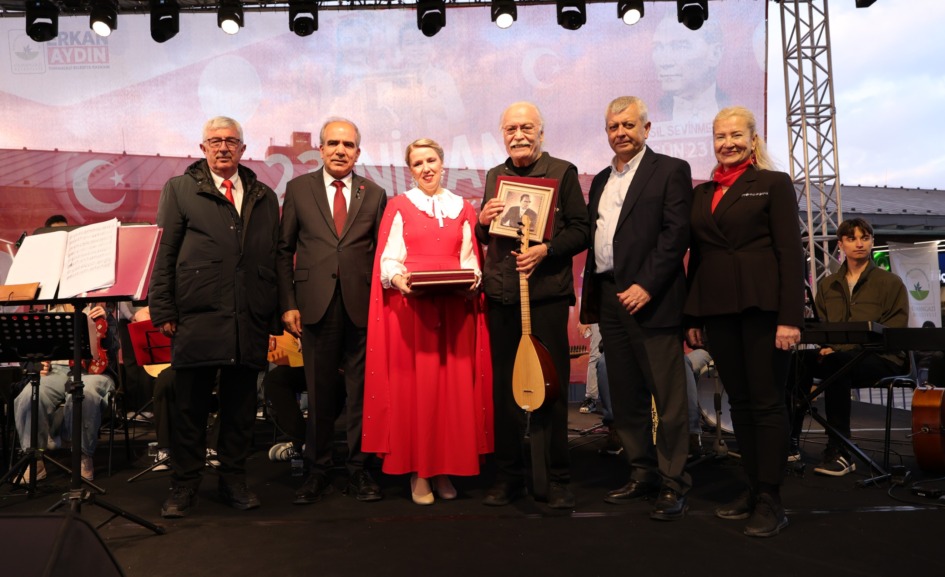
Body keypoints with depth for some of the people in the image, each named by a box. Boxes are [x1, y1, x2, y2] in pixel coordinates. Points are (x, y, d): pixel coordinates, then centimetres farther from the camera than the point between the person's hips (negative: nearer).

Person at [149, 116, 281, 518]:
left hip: (250, 319, 2)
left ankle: (233, 480, 21)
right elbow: (163, 254, 3)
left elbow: (275, 259, 11)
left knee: (240, 405, 8)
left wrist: (274, 317, 4)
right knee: (189, 405, 5)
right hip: (197, 316, -2)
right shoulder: (179, 189, 9)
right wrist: (163, 311, -5)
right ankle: (183, 485, 18)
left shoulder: (264, 197, 15)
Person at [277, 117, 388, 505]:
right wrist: (287, 303, -1)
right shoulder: (298, 189, 8)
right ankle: (317, 471, 19)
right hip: (316, 303, 0)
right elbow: (284, 250, 7)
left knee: (362, 390, 3)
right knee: (319, 392, 6)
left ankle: (358, 469, 16)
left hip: (362, 305, 1)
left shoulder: (375, 194, 10)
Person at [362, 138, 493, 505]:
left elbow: (470, 259, 12)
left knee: (454, 386, 1)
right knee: (413, 386, -3)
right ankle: (418, 472, 6)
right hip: (410, 307, -2)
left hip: (456, 306, 3)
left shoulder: (463, 209, 16)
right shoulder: (399, 206, 8)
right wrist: (398, 279, -19)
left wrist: (473, 279, -8)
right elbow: (388, 260, 1)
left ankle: (445, 468, 12)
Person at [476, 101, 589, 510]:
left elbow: (580, 231, -3)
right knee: (504, 388, 9)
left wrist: (546, 250, -18)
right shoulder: (495, 176, 16)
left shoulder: (562, 172, 2)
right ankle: (508, 475, 21)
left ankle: (556, 479, 13)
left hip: (547, 295, -4)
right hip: (501, 296, 4)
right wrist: (483, 222, -2)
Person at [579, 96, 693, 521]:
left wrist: (646, 286, -17)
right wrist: (591, 297, 13)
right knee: (625, 396, 12)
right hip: (609, 301, 7)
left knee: (668, 397, -2)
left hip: (650, 300, -7)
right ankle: (642, 474, 24)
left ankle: (673, 484, 8)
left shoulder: (670, 170, 0)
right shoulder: (600, 180, 20)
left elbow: (675, 234, -10)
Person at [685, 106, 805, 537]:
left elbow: (791, 253, -5)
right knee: (739, 401, 10)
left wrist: (790, 317, -14)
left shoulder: (774, 184, 2)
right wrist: (693, 318, 11)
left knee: (767, 402, -1)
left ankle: (771, 500, 7)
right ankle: (753, 488, 20)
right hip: (717, 310, 5)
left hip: (762, 305, -5)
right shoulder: (702, 192, 15)